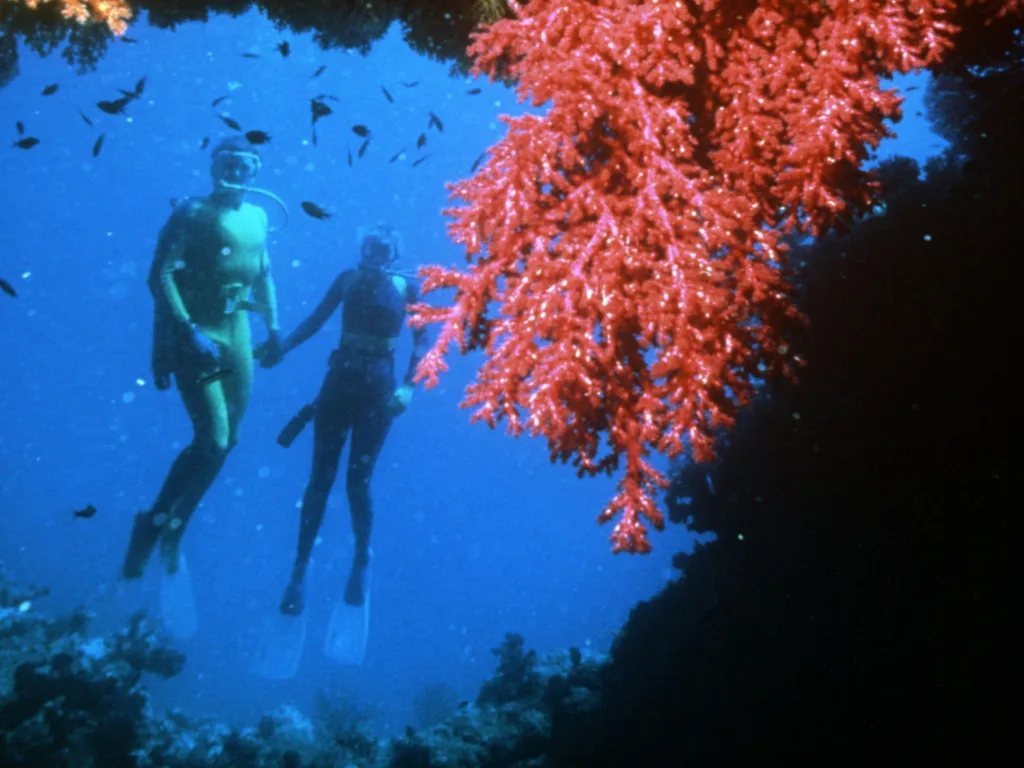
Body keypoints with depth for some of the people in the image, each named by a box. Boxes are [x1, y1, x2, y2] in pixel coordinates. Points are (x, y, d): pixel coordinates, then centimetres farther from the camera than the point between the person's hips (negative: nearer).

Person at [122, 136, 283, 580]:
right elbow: (160, 276, -16)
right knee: (213, 441, -13)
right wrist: (188, 329, -24)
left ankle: (174, 528, 27)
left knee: (227, 440, 10)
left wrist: (273, 324, 12)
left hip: (237, 334, 7)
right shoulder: (192, 214, -8)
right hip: (193, 334, -7)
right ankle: (152, 523, 8)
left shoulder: (258, 218, 11)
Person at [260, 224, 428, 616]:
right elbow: (315, 320, 4)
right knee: (321, 478, 2)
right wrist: (280, 348, -10)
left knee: (358, 481, 0)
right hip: (339, 381, 2)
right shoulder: (348, 279, 6)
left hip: (378, 387, -2)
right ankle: (299, 570, 10)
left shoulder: (407, 288, 0)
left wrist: (408, 386, -15)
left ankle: (361, 564, 22)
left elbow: (422, 341, -3)